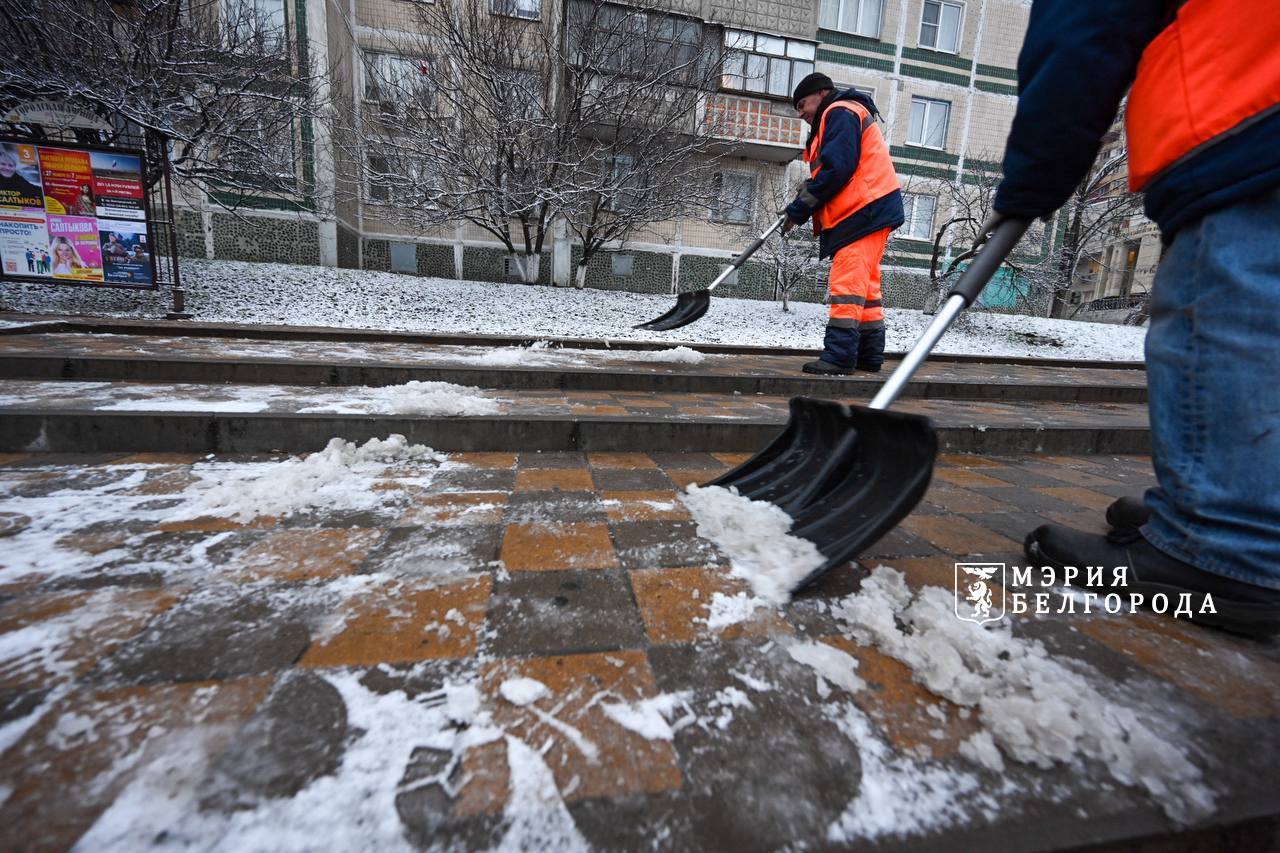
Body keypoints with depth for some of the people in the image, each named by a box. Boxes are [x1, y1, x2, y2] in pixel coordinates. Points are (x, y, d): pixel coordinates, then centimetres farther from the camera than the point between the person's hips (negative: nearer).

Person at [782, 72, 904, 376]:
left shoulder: (839, 113, -3)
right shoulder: (840, 117, 30)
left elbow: (836, 169, -17)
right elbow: (828, 168, 22)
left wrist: (801, 207, -12)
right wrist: (805, 205, 6)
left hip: (864, 212, -10)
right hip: (864, 214, 10)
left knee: (847, 285, -16)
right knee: (864, 286, 10)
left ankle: (839, 355, -20)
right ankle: (869, 355, 15)